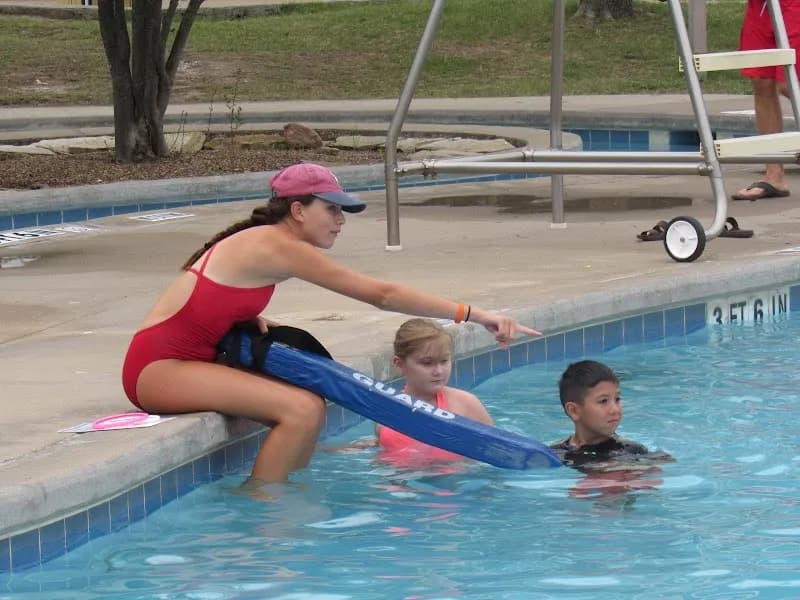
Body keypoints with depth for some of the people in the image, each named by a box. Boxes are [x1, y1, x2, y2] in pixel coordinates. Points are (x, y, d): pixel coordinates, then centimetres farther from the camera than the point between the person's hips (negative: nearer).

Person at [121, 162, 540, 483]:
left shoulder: (265, 242, 13)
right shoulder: (281, 247, -16)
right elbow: (382, 295, -18)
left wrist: (252, 320, 3)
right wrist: (471, 314, -18)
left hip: (187, 360, 10)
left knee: (307, 403, 9)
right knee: (303, 409, -23)